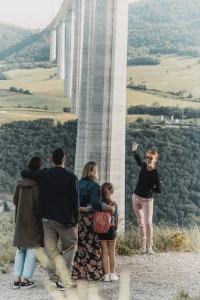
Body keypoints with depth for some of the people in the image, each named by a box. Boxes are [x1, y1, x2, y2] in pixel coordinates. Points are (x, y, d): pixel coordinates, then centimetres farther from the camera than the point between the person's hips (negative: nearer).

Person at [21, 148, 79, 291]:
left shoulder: (44, 174, -1)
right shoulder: (71, 178, -11)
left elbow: (24, 173, 11)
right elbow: (74, 200, -10)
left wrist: (32, 171, 30)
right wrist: (76, 220, -2)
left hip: (47, 219, 3)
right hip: (65, 219, -3)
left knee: (51, 250, 7)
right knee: (70, 248, 10)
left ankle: (54, 280, 2)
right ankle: (64, 278, 0)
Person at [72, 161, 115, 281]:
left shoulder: (78, 183, 8)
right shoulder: (94, 186, -12)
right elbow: (95, 203, -22)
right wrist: (109, 208, -16)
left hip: (77, 217, 6)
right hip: (89, 219, -6)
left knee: (79, 245, 12)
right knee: (92, 245, 1)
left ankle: (77, 271, 16)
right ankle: (93, 272, 5)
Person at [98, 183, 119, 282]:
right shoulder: (114, 204, -9)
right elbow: (116, 218, -2)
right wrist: (116, 228, 12)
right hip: (111, 229, -1)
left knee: (104, 252, 7)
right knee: (111, 252, 11)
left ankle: (106, 274, 8)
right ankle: (112, 274, 16)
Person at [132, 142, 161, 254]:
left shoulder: (156, 174, -18)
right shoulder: (144, 166, -2)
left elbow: (159, 190, -16)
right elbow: (139, 162, 24)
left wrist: (148, 189, -11)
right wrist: (135, 151, 20)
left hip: (147, 200, -6)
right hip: (136, 197, 6)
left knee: (148, 223, -12)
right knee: (141, 223, 11)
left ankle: (149, 246, -7)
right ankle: (143, 245, 19)